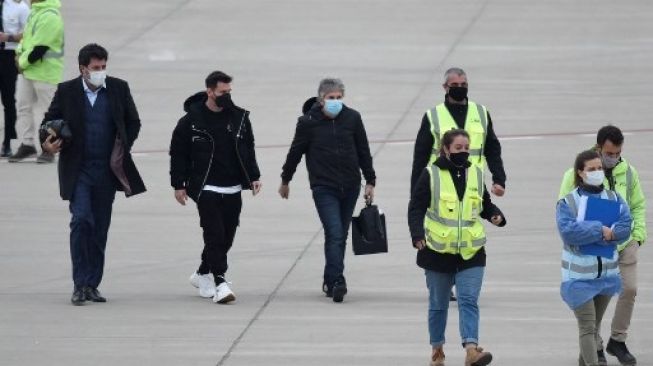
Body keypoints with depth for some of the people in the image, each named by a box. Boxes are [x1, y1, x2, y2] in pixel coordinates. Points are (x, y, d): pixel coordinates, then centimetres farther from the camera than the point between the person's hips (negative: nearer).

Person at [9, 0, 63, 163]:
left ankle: (49, 150, 11)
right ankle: (27, 144, 21)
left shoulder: (50, 16, -22)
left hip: (45, 72, -10)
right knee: (23, 106, 11)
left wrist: (23, 62, -11)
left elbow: (39, 48, -24)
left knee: (48, 110, 2)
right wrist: (20, 53, 4)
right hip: (27, 70, 10)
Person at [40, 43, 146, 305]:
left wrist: (123, 150, 2)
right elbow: (50, 120, 6)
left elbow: (133, 123, 14)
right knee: (81, 221, -16)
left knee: (100, 228, 7)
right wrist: (47, 143, -14)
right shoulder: (67, 91, -1)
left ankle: (92, 284, 15)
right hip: (78, 170, -3)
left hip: (107, 170, 3)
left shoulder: (119, 89, 4)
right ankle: (80, 284, -12)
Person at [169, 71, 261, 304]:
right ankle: (219, 283, -15)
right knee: (215, 234, -13)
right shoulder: (192, 120, -6)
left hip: (232, 189, 5)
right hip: (205, 188, -5)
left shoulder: (240, 117, 6)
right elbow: (178, 153, 0)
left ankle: (203, 274, 27)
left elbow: (248, 149, 17)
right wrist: (178, 185, -2)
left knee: (226, 237, 8)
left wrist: (254, 176, 10)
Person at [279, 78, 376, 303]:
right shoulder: (308, 122, -5)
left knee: (341, 236, 10)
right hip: (323, 188, -4)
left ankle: (330, 282, 20)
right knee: (334, 233, -16)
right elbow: (295, 153, 7)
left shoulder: (352, 118, 3)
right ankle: (337, 282, -20)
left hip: (350, 187, 4)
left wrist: (370, 181, 12)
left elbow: (363, 151, 11)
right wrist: (285, 180, 16)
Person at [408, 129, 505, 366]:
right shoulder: (431, 175, -6)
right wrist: (417, 235, -21)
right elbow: (416, 208, -7)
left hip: (471, 252, 2)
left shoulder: (476, 174, 6)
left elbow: (485, 204, 18)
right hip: (438, 251, -2)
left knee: (469, 300, -11)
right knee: (438, 304, 11)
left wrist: (496, 216, -3)